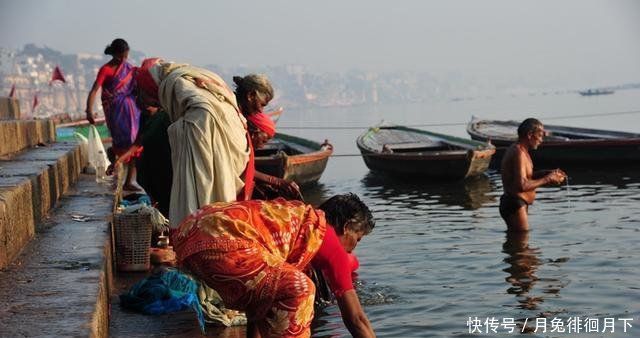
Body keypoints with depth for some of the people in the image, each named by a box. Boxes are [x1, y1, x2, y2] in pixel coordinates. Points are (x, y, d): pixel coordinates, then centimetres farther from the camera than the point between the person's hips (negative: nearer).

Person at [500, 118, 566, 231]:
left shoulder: (516, 150, 12)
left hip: (513, 204, 11)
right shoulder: (519, 154, -21)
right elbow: (522, 186, -28)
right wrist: (547, 180, -18)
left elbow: (526, 175, 20)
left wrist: (549, 173, 8)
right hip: (515, 205, -11)